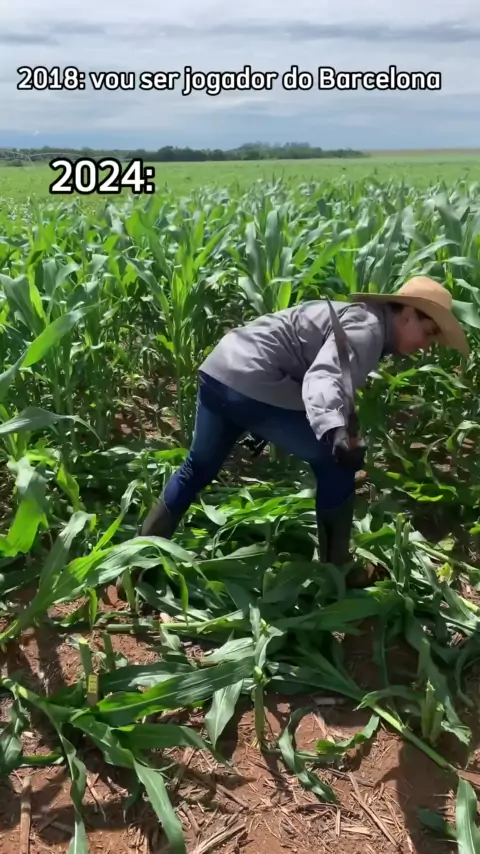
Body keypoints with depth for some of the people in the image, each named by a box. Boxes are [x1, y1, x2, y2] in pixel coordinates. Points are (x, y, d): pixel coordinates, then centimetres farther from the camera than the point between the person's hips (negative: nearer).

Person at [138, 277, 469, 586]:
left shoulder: (360, 316, 21)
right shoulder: (367, 327, -10)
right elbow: (324, 378, -29)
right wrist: (335, 432, -47)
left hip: (220, 370, 10)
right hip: (251, 384, -10)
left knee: (199, 468, 25)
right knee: (335, 464, 1)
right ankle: (337, 572, 13)